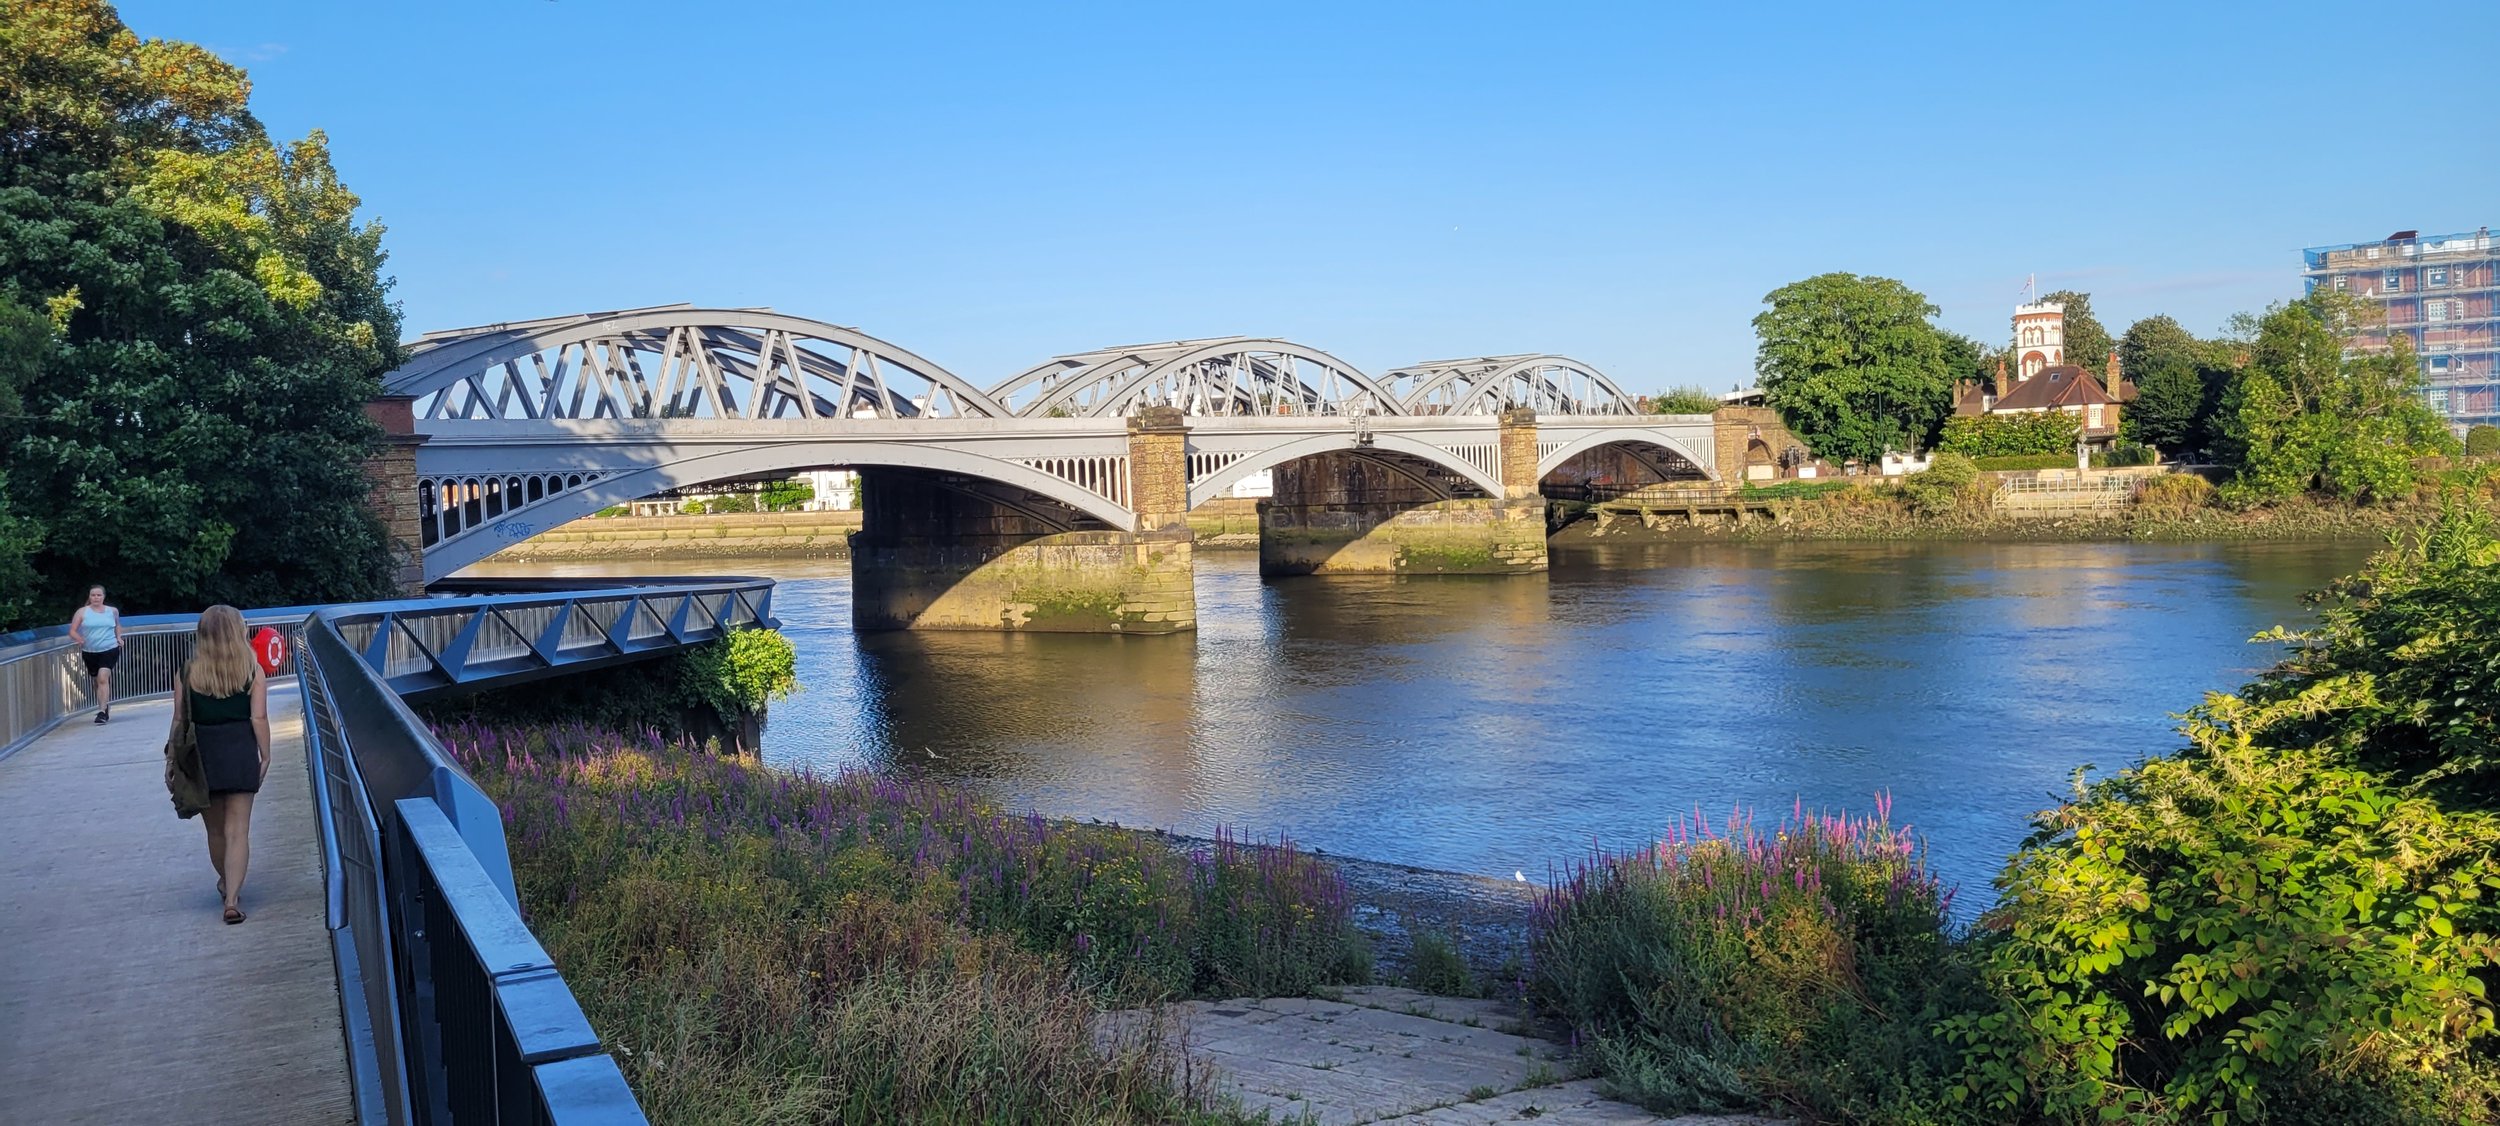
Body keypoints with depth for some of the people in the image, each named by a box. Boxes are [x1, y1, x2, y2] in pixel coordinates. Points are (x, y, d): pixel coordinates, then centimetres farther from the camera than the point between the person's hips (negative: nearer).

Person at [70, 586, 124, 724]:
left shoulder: (112, 611, 5)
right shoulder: (82, 612, 0)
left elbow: (117, 625, 25)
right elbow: (72, 631, -2)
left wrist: (118, 637, 9)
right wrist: (80, 640, -21)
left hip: (109, 650, -2)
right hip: (89, 652, 2)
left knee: (103, 678, -19)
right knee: (97, 681, 14)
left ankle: (102, 711, -22)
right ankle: (106, 709, 30)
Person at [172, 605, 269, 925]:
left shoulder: (186, 673, -2)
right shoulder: (252, 671, -6)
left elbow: (180, 721, 0)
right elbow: (259, 718, -8)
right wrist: (265, 756, 0)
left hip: (201, 755, 2)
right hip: (240, 754, -2)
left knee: (215, 830, 18)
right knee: (238, 831, 0)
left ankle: (227, 885, 38)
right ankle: (232, 900, -8)